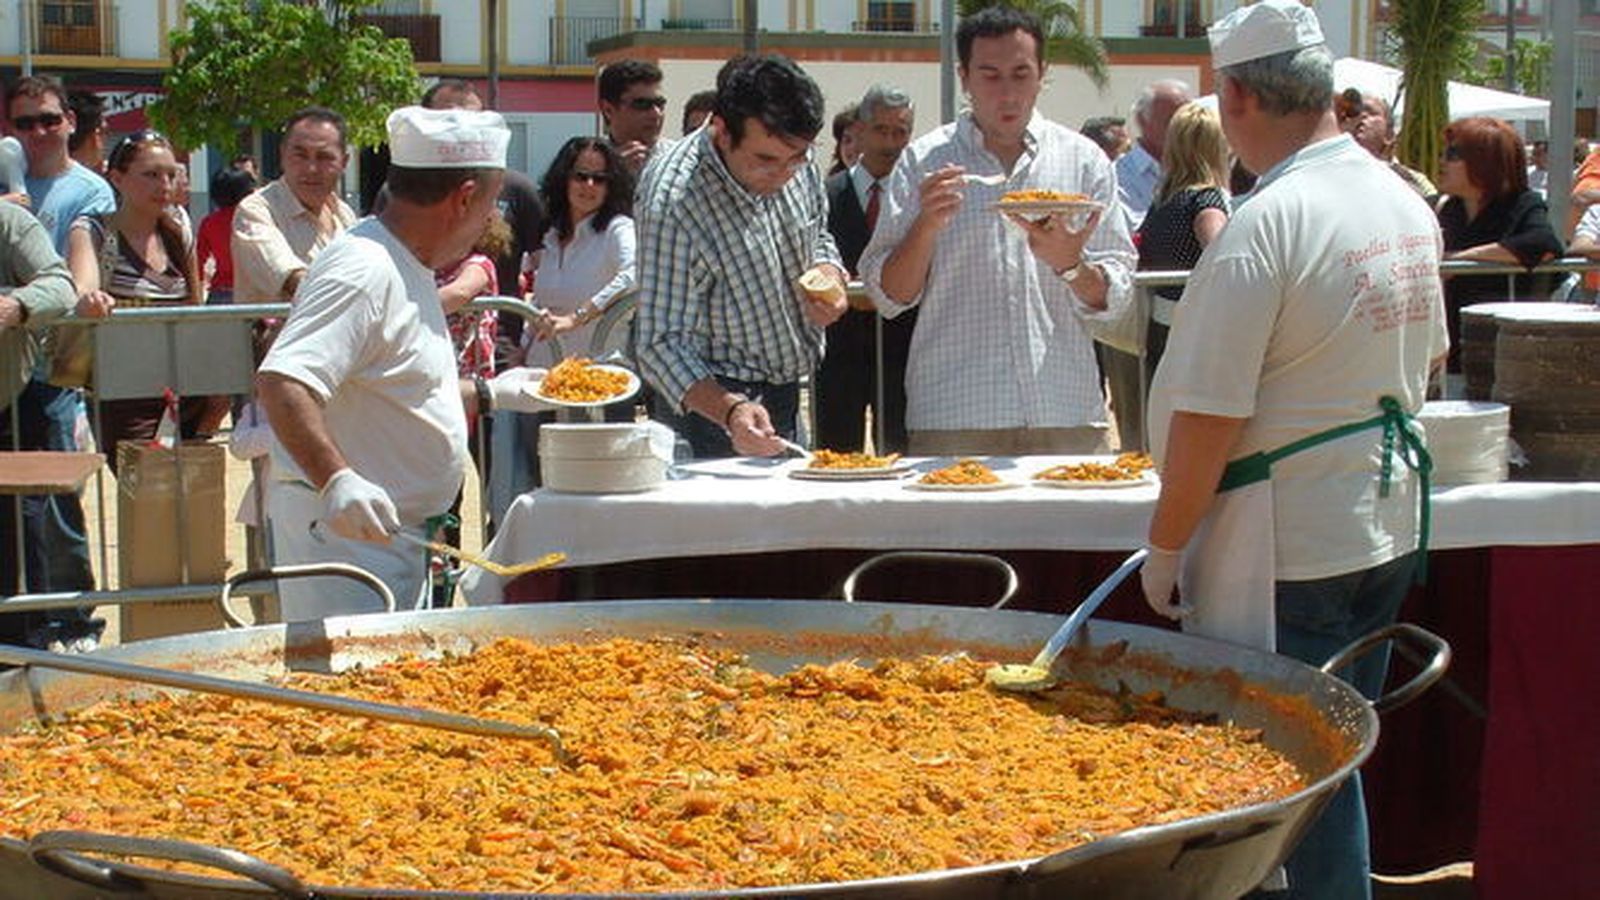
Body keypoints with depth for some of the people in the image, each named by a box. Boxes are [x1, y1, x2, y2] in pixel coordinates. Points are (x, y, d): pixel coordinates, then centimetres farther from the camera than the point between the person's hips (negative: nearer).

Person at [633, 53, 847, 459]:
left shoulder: (797, 166, -7)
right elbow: (662, 342, -25)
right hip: (715, 398, -7)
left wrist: (829, 276, -10)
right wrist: (729, 411, -40)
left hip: (788, 393, 7)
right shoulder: (673, 205, -28)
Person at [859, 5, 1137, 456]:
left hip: (1066, 416, 1)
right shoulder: (924, 161, 5)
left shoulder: (1083, 160, 8)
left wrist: (1069, 264, -15)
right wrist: (927, 224, -13)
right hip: (951, 419, -1)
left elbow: (1114, 300, 5)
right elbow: (888, 296, 2)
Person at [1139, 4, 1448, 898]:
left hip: (1287, 550, -8)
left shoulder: (1267, 224, -20)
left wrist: (1165, 547, -9)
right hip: (1391, 528, 8)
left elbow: (1208, 417, -20)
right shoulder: (1408, 206, 5)